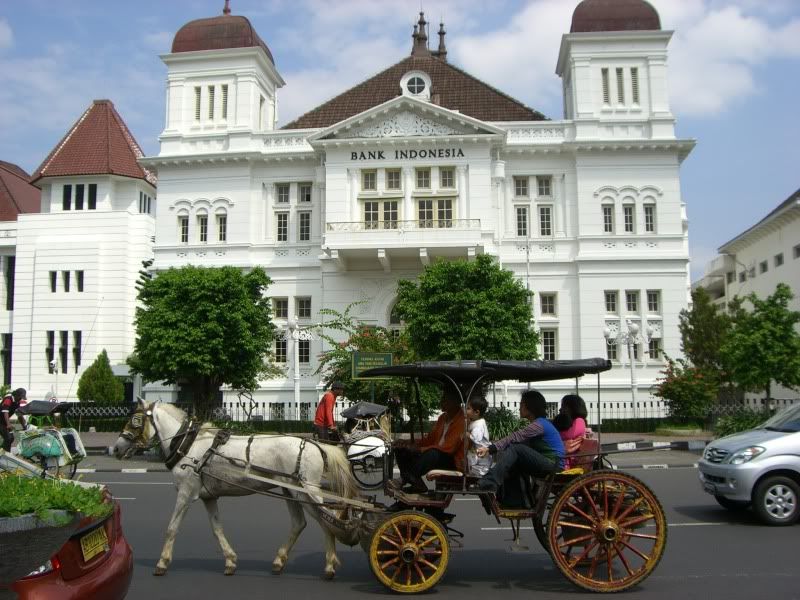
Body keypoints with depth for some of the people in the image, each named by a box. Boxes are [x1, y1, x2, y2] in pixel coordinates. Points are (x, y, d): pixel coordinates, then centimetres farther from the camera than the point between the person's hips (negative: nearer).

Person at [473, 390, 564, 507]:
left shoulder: (539, 424, -13)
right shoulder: (537, 423, 17)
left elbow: (514, 438, -20)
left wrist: (490, 449, -22)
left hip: (553, 464, -10)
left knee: (514, 449, -21)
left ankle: (489, 483, -29)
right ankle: (514, 502, 2)